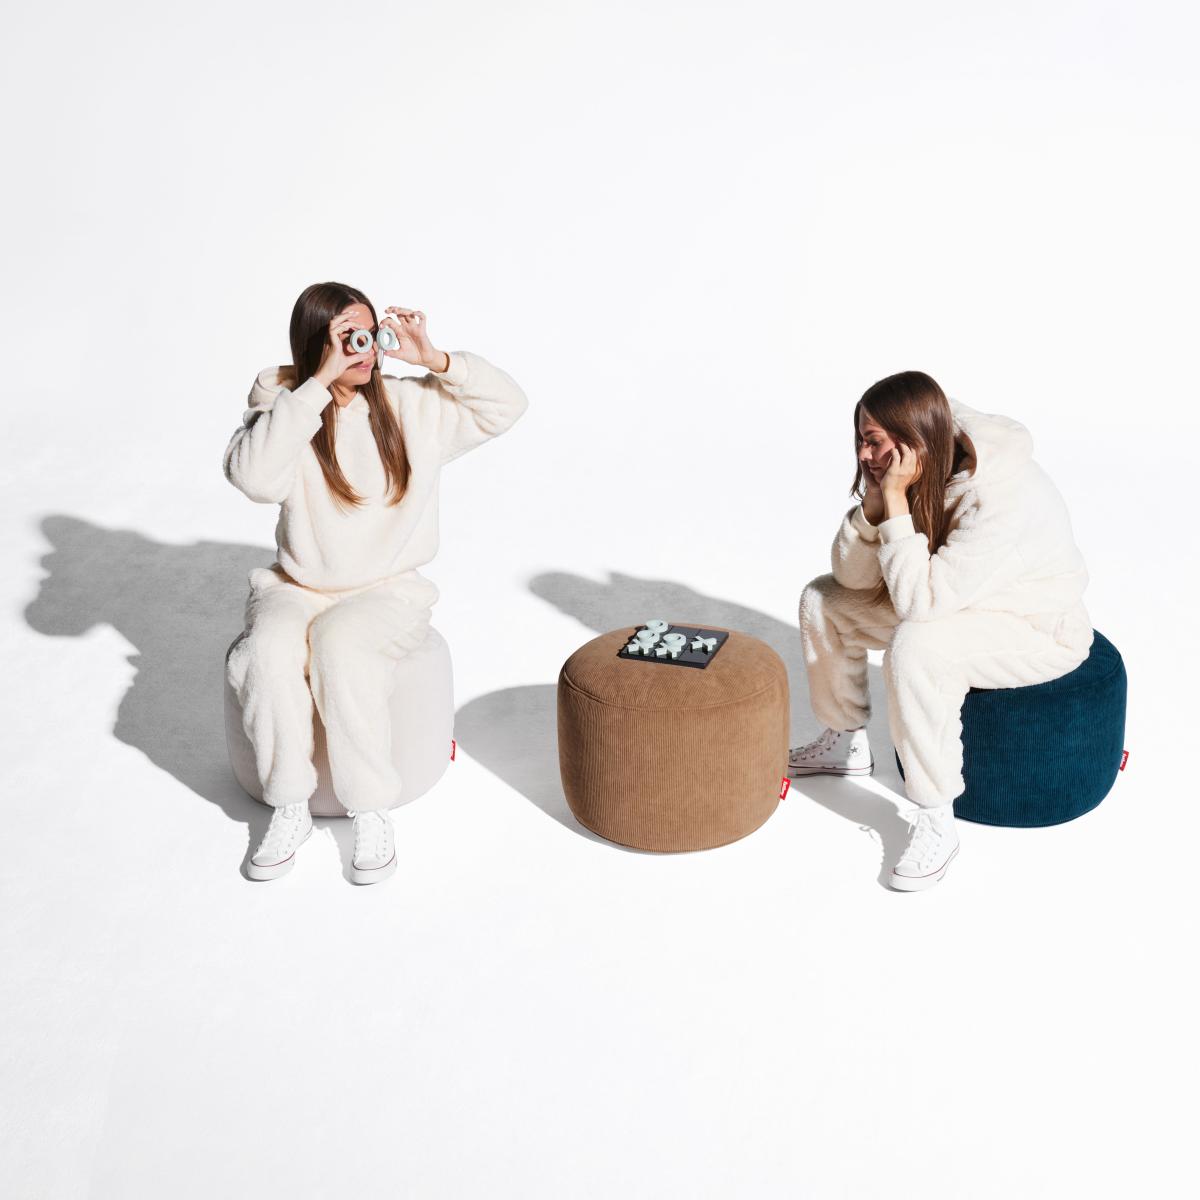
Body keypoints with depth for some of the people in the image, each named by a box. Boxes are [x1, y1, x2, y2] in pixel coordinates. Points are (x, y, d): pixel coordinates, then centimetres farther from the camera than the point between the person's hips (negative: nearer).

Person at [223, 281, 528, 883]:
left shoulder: (410, 404, 0)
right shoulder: (282, 407, -6)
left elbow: (506, 403, 1)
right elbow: (254, 475, -28)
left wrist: (434, 360, -12)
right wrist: (320, 383, -27)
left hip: (388, 590, 0)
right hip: (295, 588, 1)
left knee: (342, 648, -33)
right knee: (269, 653, -30)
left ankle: (370, 812, -18)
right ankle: (289, 809, -12)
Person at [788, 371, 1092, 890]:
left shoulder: (1005, 497, -35)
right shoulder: (913, 476, -11)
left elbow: (920, 600, -38)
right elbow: (854, 576, -8)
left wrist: (896, 501, -36)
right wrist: (875, 500, -23)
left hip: (1037, 631, -8)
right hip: (957, 603, 8)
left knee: (913, 648, -36)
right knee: (823, 600, 2)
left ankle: (936, 823, -21)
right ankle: (845, 745, 22)